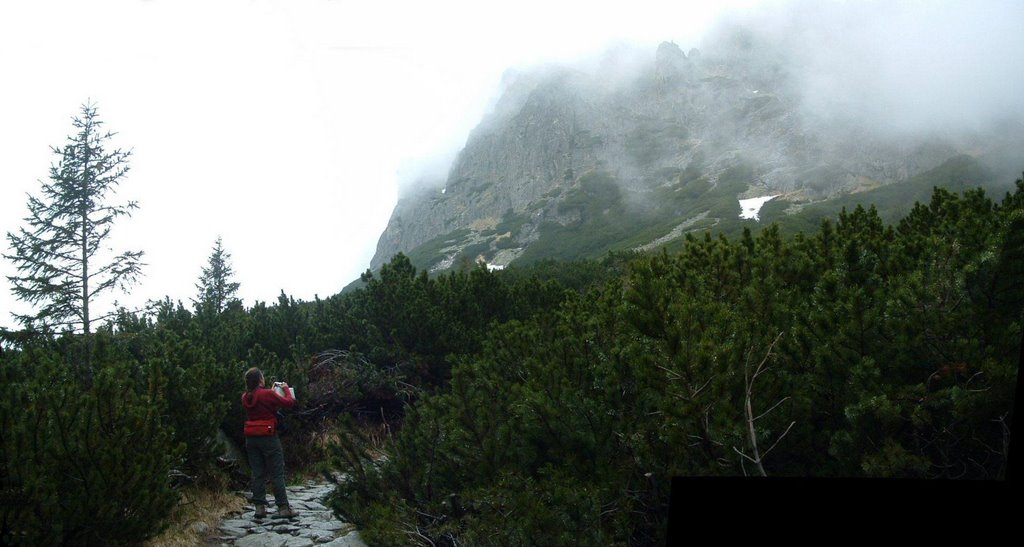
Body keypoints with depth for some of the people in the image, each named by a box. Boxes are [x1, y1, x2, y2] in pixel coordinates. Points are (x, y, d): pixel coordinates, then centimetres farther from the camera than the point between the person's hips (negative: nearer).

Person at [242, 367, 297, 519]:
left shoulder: (245, 397, 3)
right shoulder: (268, 394, -15)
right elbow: (289, 402, -7)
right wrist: (286, 389, 10)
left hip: (251, 437, 6)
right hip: (268, 437, -6)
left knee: (257, 473, 10)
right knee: (277, 473, 0)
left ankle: (259, 507, 10)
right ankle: (283, 508, 0)